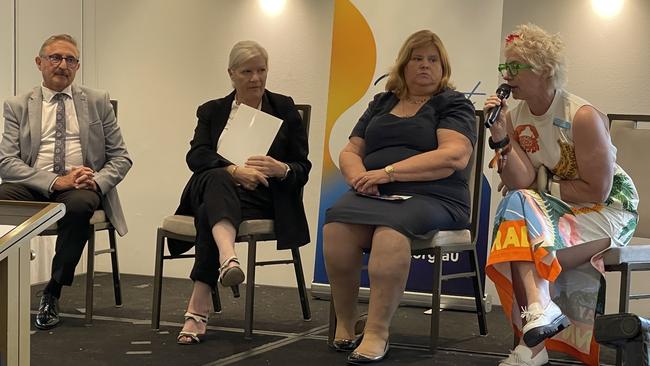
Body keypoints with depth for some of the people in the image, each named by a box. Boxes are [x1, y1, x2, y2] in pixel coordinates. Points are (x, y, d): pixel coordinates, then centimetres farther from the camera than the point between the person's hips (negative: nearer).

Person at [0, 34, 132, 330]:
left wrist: (97, 181, -12)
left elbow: (121, 157, 11)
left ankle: (53, 293, -20)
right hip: (34, 187, 1)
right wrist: (55, 181, -16)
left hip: (83, 188, 0)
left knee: (78, 205, -36)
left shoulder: (98, 102, 13)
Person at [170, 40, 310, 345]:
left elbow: (303, 168, 8)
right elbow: (196, 156, -3)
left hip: (262, 197, -1)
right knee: (217, 178, -37)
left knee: (211, 211, -34)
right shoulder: (212, 111, 17)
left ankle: (198, 309, -42)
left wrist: (280, 169, -17)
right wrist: (234, 170, -21)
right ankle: (227, 257, -65)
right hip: (213, 189, 1)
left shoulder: (284, 109, 13)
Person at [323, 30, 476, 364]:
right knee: (336, 225, -30)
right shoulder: (381, 103, 24)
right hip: (374, 196, 4)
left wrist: (388, 172, -15)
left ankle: (377, 333, -31)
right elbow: (349, 153, 22)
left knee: (391, 232, -38)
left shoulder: (454, 105, 8)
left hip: (432, 198, -4)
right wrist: (358, 176, -4)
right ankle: (345, 322, -16)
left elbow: (454, 156, -10)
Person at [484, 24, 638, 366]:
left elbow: (597, 191, -18)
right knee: (517, 204, -24)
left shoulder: (582, 117, -18)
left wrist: (544, 184, -11)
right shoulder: (516, 116, -1)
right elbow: (520, 184, -11)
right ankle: (539, 312, -26)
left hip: (609, 210, -5)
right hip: (559, 209, 6)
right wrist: (501, 137, -21)